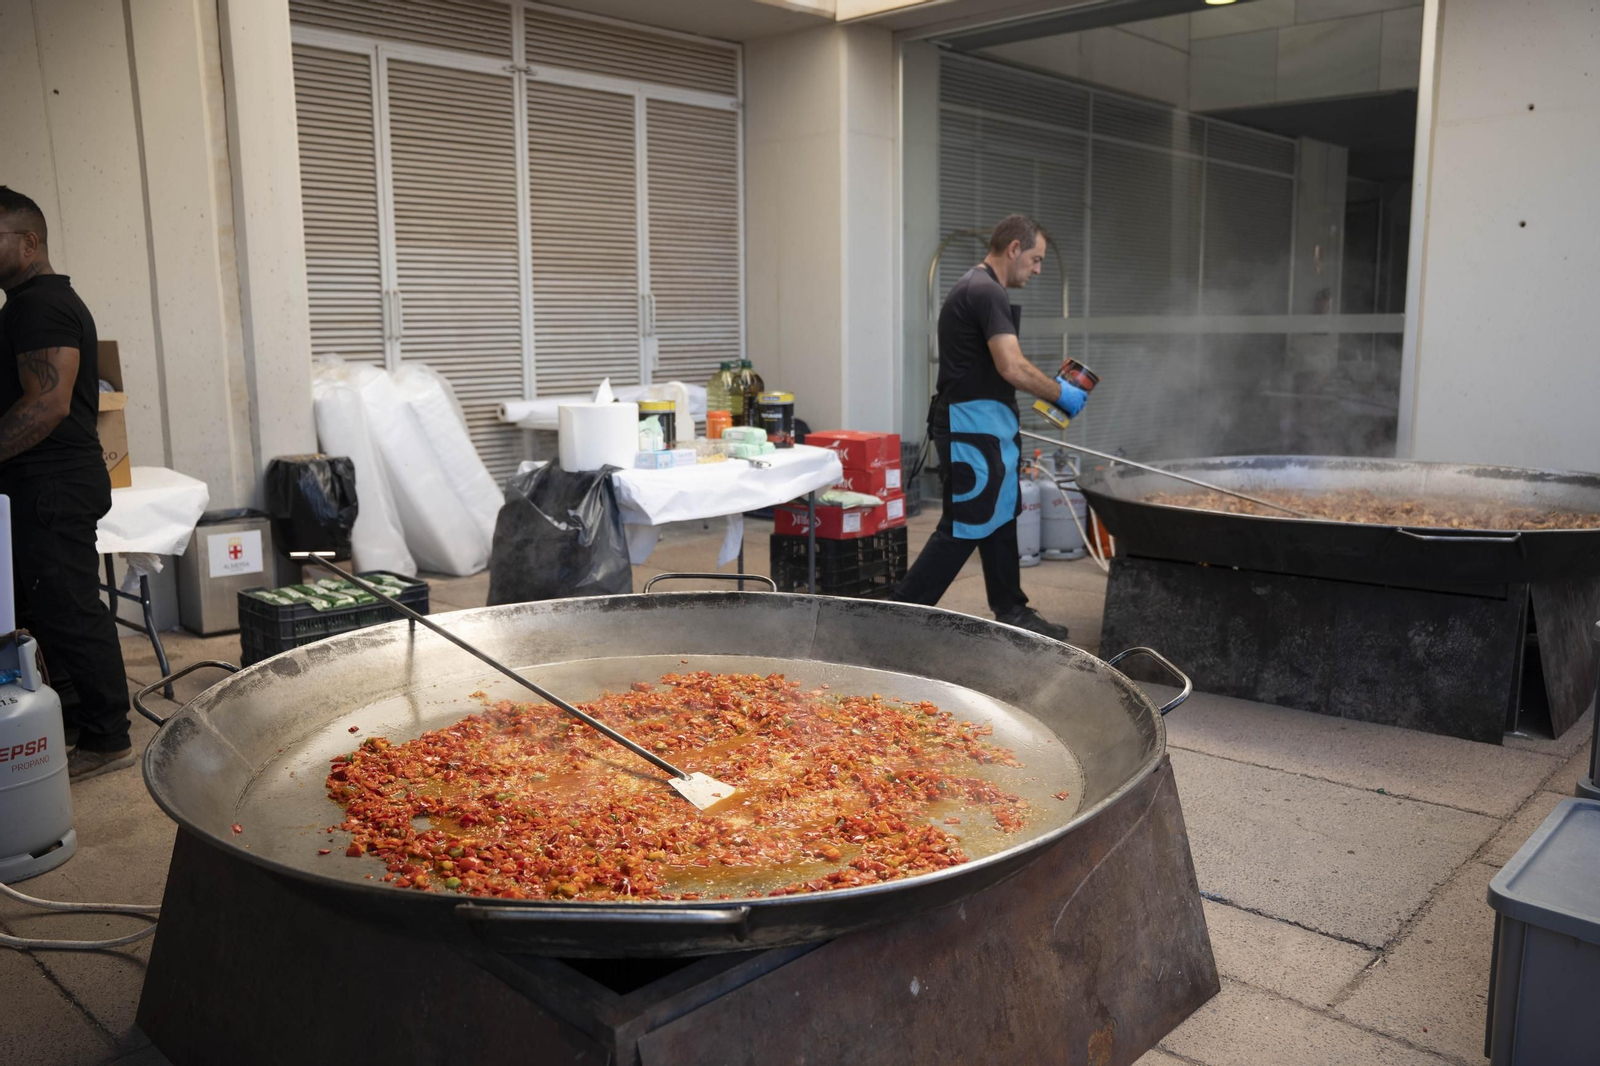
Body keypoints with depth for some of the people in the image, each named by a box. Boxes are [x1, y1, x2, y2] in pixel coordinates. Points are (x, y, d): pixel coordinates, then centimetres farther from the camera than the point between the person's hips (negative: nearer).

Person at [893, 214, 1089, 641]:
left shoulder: (978, 288, 17)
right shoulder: (986, 292, -16)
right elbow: (1011, 367, -26)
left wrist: (1052, 387, 16)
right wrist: (1060, 394, -12)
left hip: (985, 425, 11)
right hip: (972, 426, -11)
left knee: (1000, 517, 16)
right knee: (964, 526, -7)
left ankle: (1010, 612, 27)